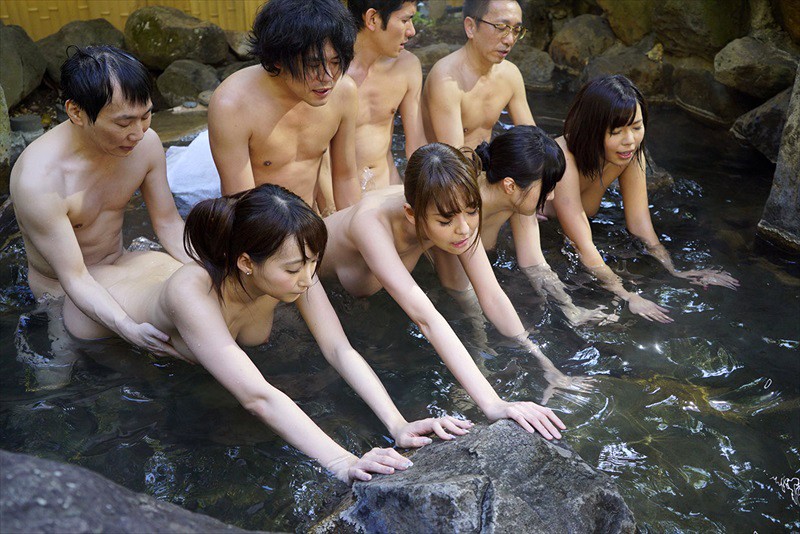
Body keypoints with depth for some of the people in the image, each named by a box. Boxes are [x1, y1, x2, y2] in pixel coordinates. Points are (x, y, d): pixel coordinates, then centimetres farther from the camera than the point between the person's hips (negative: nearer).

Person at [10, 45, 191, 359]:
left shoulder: (146, 143, -15)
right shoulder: (37, 180, -32)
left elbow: (168, 222, -6)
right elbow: (74, 277, -29)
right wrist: (130, 330, -44)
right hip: (64, 295, -4)